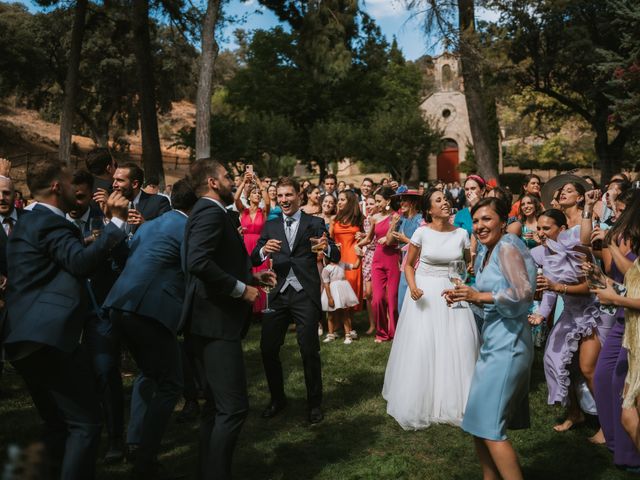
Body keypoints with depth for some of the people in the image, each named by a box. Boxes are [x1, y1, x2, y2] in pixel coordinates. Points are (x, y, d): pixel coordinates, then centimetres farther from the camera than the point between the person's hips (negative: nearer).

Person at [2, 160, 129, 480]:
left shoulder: (28, 222, 22)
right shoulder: (49, 222, -9)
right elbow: (81, 263, -25)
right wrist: (116, 221, -22)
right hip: (50, 335, -11)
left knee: (57, 424, 20)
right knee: (85, 423, -8)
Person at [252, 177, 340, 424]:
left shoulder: (314, 223, 1)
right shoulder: (270, 226, 10)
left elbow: (336, 257, -6)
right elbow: (254, 259, 3)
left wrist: (327, 247, -29)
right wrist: (264, 250, -20)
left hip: (306, 295, -3)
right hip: (278, 294, 3)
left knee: (309, 351, 1)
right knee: (268, 349, 5)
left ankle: (315, 403, 19)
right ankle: (277, 398, 27)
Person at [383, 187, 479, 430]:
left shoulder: (462, 233, 1)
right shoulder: (422, 232, -5)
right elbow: (408, 264, 2)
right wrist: (413, 287, -14)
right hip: (426, 294, -2)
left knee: (459, 346, -2)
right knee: (421, 347, -1)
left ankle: (454, 402, 17)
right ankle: (420, 403, 17)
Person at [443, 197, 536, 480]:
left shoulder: (507, 248, -11)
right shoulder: (486, 254, 16)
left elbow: (524, 293, -22)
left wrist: (479, 295, -20)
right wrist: (465, 298, 4)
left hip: (508, 343, -10)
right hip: (493, 342, 10)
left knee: (490, 426, -6)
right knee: (479, 423, 14)